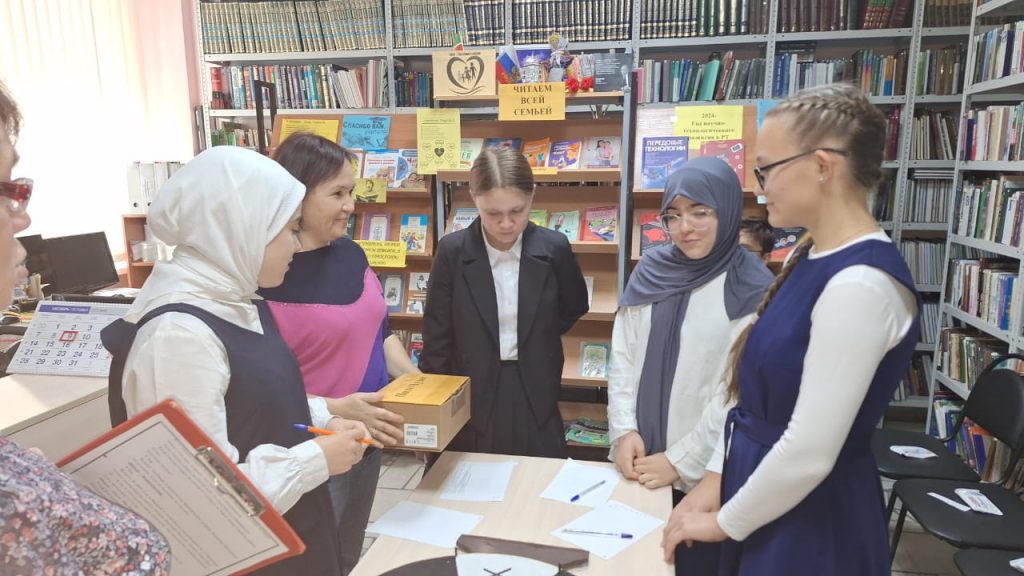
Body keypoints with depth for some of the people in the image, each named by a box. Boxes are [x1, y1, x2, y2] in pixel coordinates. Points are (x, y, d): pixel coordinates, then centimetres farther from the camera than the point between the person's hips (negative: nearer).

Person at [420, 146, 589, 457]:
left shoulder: (554, 248, -8)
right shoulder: (452, 250, -9)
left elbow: (574, 307, 13)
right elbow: (438, 338, -3)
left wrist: (535, 338, 3)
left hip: (536, 401, 1)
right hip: (471, 402, 0)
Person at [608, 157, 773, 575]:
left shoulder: (752, 290, -12)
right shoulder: (651, 271, 1)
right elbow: (622, 356, 2)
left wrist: (681, 461, -14)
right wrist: (623, 431, -8)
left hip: (705, 473, -3)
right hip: (638, 461, 4)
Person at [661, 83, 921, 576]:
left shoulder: (860, 284, -27)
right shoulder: (812, 259, 3)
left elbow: (809, 453, -27)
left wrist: (725, 522, -13)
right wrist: (716, 478, 7)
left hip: (811, 522, -8)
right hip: (765, 495, 8)